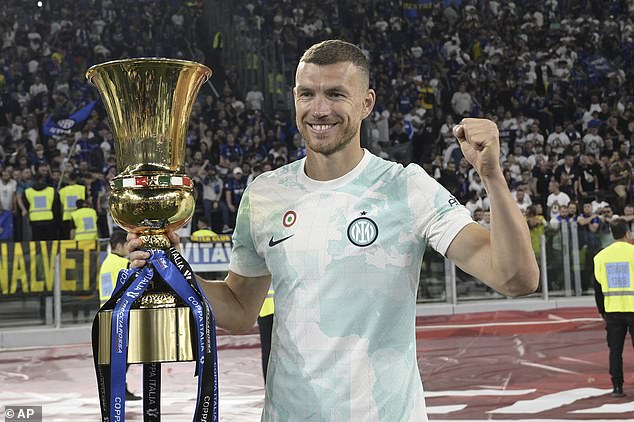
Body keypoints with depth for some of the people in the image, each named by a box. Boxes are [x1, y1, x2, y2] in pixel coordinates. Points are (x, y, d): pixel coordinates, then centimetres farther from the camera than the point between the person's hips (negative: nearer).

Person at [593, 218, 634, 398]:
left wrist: (602, 311, 18)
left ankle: (617, 386, 7)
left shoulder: (601, 256, 6)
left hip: (612, 309, 3)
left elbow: (598, 287, 10)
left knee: (615, 349, 7)